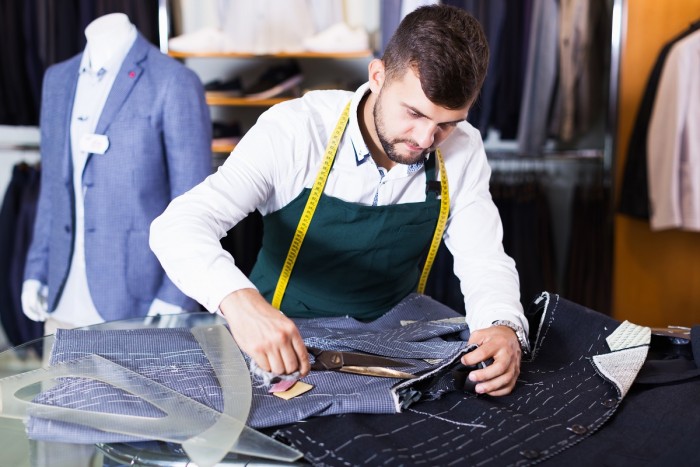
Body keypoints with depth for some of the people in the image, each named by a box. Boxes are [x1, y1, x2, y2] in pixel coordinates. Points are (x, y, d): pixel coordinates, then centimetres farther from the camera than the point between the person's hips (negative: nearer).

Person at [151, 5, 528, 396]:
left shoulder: (462, 152, -12)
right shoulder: (294, 130, -23)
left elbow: (485, 262, -8)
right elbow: (177, 227, -29)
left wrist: (504, 328, -31)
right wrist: (238, 299, -49)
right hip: (278, 350, -4)